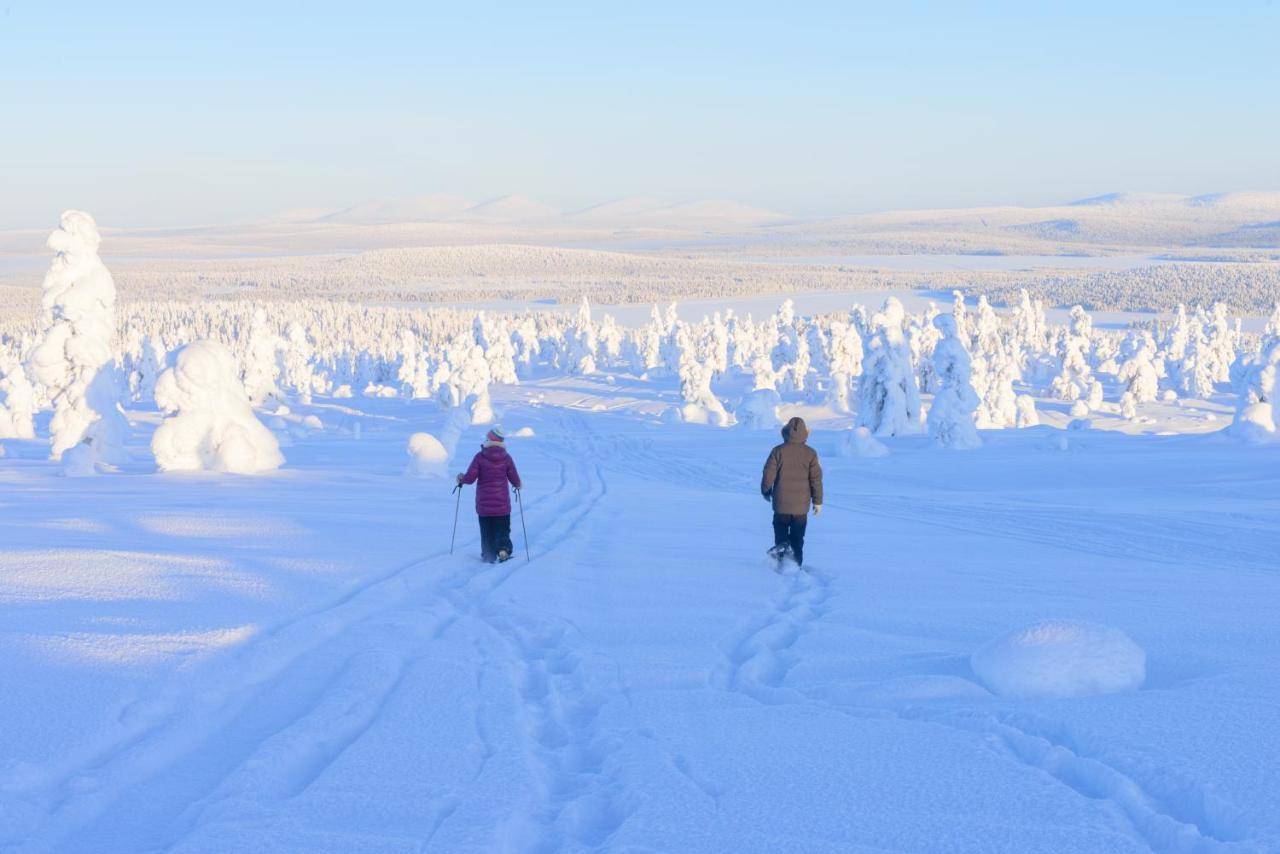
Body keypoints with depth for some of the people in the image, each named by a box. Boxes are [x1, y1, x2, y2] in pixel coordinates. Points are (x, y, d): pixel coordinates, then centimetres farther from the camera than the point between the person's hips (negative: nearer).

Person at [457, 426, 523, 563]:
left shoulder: (480, 457, -9)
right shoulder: (506, 458, -5)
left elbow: (470, 478, -10)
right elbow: (515, 480, 0)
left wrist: (461, 479, 12)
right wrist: (518, 485, 23)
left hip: (484, 503, 0)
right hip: (502, 503, 0)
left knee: (487, 531, 13)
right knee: (502, 530, 6)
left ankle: (489, 555, 12)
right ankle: (503, 550, -17)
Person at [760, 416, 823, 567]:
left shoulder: (778, 451, -6)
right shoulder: (810, 454, -3)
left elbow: (768, 474, -4)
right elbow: (816, 479, -1)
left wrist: (765, 491, 14)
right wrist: (818, 501, 7)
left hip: (781, 503, -1)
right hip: (801, 505, 1)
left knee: (781, 531, 14)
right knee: (798, 538, 9)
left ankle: (781, 545, -15)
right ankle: (796, 563, 5)